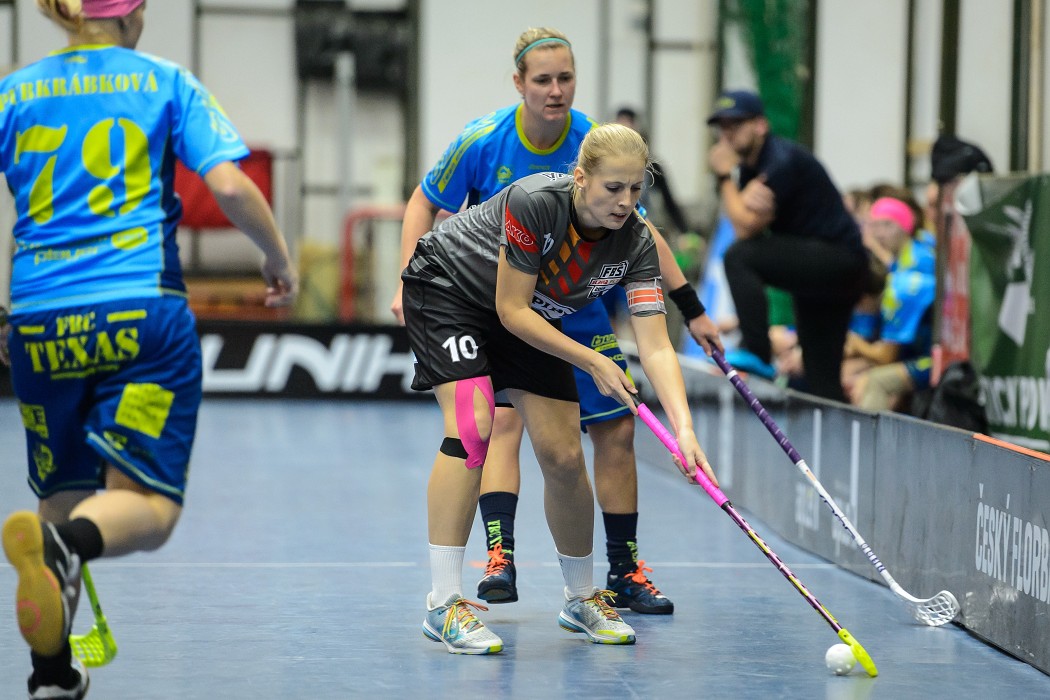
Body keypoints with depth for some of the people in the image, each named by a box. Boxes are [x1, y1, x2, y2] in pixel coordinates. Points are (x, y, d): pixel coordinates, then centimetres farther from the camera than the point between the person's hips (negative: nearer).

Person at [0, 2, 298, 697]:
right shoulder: (165, 82, 7)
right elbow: (231, 186, -4)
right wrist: (280, 257, 13)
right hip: (143, 312, -3)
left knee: (65, 495, 20)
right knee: (148, 506, -2)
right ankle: (63, 541, -35)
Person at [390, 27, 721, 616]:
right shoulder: (483, 142, -18)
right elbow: (425, 203, -3)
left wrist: (691, 309, -7)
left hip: (577, 308, 2)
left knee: (617, 430, 0)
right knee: (504, 418, -22)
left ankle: (624, 572, 13)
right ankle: (500, 558, -24)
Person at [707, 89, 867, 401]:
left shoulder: (782, 161, -17)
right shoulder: (750, 166, 11)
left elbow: (747, 227, -20)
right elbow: (745, 225, 0)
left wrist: (725, 177, -11)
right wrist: (750, 201, -21)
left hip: (839, 261, -10)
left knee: (739, 256, -24)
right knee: (821, 379, 8)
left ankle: (756, 352, -24)